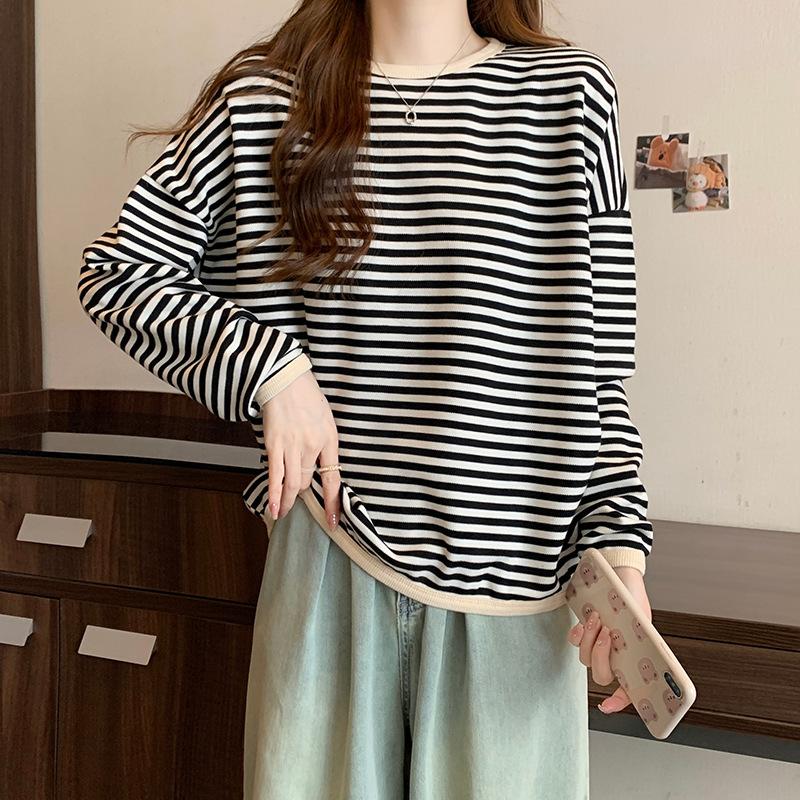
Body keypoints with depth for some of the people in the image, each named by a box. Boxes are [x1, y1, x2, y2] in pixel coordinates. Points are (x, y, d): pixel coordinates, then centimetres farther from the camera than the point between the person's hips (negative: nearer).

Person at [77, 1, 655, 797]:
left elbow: (596, 369, 3)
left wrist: (619, 544, -8)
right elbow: (113, 272, 7)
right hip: (326, 560, 1)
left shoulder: (571, 91, 3)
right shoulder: (262, 96, 4)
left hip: (512, 574, 0)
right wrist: (271, 368, -8)